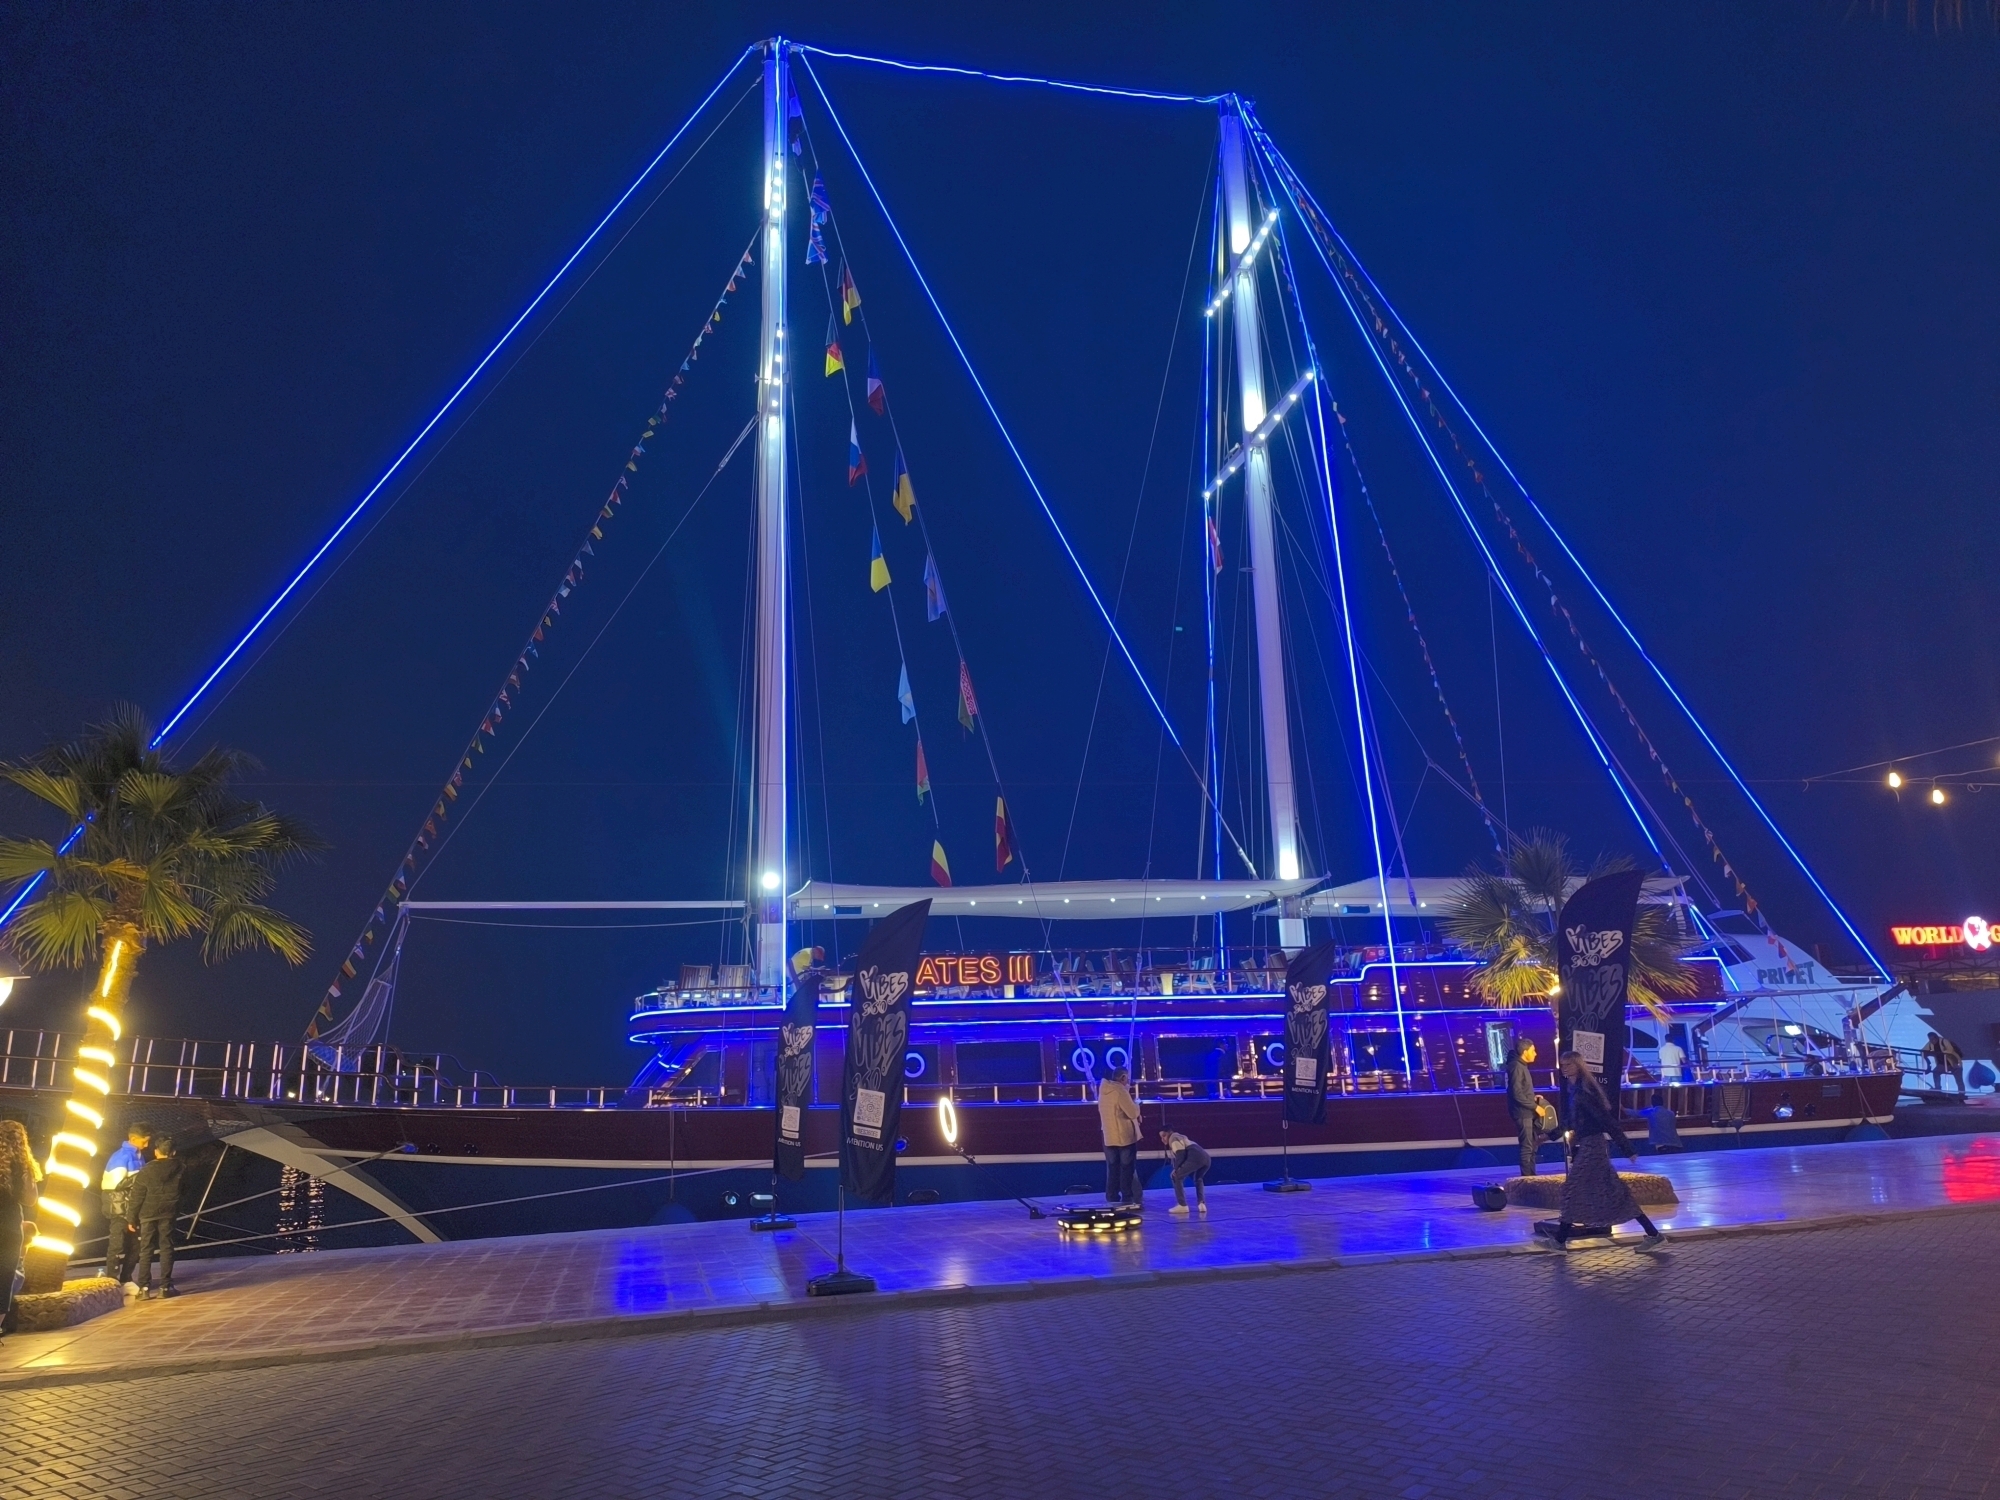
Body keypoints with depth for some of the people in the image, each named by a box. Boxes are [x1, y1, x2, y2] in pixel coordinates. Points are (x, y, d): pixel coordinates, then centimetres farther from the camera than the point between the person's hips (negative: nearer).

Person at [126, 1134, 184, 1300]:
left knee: (145, 1251, 7)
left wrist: (132, 1218, 1)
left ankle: (144, 1287, 3)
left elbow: (137, 1197, -7)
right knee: (166, 1249, 6)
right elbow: (181, 1191, 6)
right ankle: (165, 1286, 4)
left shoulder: (146, 1170, -9)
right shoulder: (178, 1167, -3)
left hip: (147, 1214, -1)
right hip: (168, 1214, 1)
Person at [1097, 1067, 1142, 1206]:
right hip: (1125, 1137, -7)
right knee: (1127, 1170, 2)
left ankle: (1112, 1200, 11)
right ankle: (1128, 1200, 3)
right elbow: (1133, 1112, -18)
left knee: (1112, 1170, 11)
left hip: (1109, 1137, 7)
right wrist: (1136, 1106, 2)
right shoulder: (1120, 1090, -17)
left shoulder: (1103, 1090, 9)